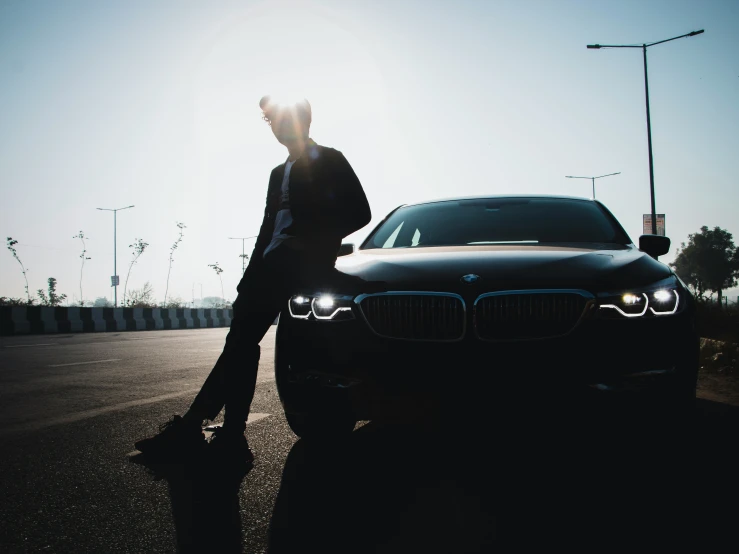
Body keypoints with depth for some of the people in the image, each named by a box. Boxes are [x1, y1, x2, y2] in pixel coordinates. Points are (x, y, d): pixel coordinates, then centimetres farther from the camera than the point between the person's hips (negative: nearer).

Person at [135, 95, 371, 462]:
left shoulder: (330, 161, 9)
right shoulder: (279, 173, 30)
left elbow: (359, 212, -1)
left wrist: (315, 241, -11)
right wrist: (248, 278, 14)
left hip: (303, 263, -8)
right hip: (273, 265, 8)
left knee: (243, 338, -19)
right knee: (243, 339, -5)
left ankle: (192, 426, -18)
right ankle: (232, 437, -4)